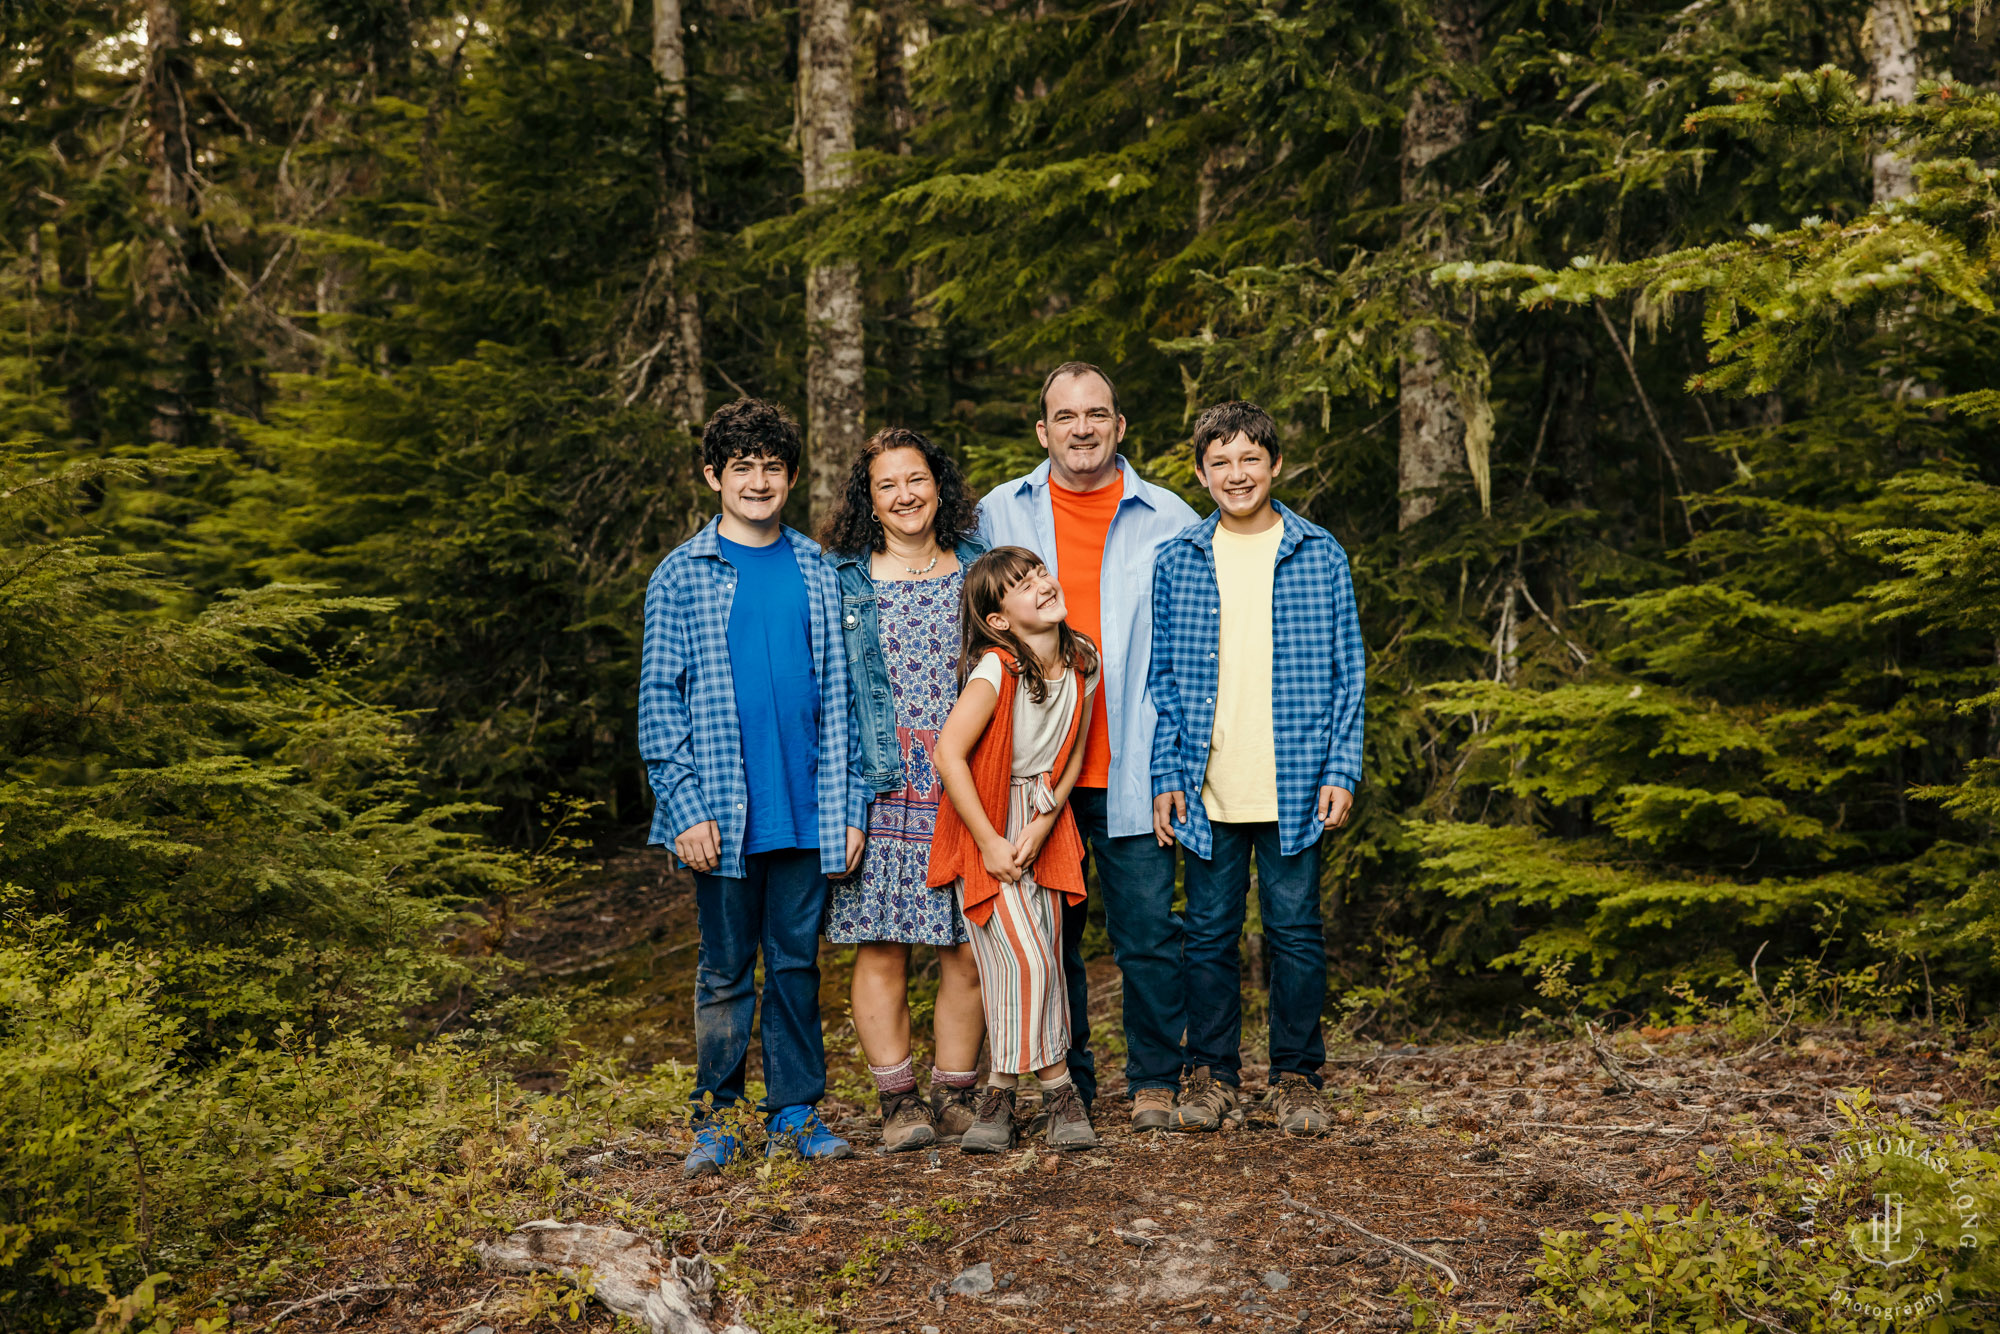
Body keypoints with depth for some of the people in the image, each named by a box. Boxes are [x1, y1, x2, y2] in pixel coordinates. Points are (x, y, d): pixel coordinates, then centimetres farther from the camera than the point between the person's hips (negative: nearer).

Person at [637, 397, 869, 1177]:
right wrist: (685, 807, -10)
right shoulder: (682, 576, 1)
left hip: (808, 811, 2)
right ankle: (715, 1118, 20)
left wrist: (849, 806, 3)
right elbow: (660, 699, -1)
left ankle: (794, 1112, 21)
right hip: (725, 815, -2)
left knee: (797, 962, 10)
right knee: (726, 971, 6)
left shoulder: (816, 572, 8)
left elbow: (838, 694, 8)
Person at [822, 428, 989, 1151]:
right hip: (881, 791, -1)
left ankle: (955, 1094, 15)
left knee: (968, 949, 2)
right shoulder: (841, 581, 6)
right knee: (881, 950, -1)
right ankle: (898, 1100, 10)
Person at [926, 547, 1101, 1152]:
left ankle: (1001, 1091, 16)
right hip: (986, 828, -6)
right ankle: (1058, 1087, 8)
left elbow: (1073, 755, 6)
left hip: (1043, 820, 6)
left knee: (1045, 960, 3)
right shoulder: (996, 670, -20)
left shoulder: (1082, 661, -2)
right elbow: (948, 755, -23)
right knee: (1025, 959, -9)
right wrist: (990, 842, -19)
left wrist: (1043, 824, -7)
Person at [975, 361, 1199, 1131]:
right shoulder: (1000, 514, 8)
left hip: (1132, 769, -1)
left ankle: (1155, 1081, 17)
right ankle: (1063, 1083, 24)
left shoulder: (1169, 521, 4)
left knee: (1148, 934, 0)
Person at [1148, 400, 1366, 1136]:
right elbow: (1161, 679, 7)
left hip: (1294, 788, -1)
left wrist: (1341, 770, -3)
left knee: (1295, 930, 6)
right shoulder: (1176, 560, 5)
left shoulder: (1320, 555, 3)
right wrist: (1165, 776, 1)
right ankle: (1212, 1072, 21)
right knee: (1210, 932, 8)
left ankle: (1297, 1075, 20)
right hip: (1206, 790, 1)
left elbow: (1347, 673, 4)